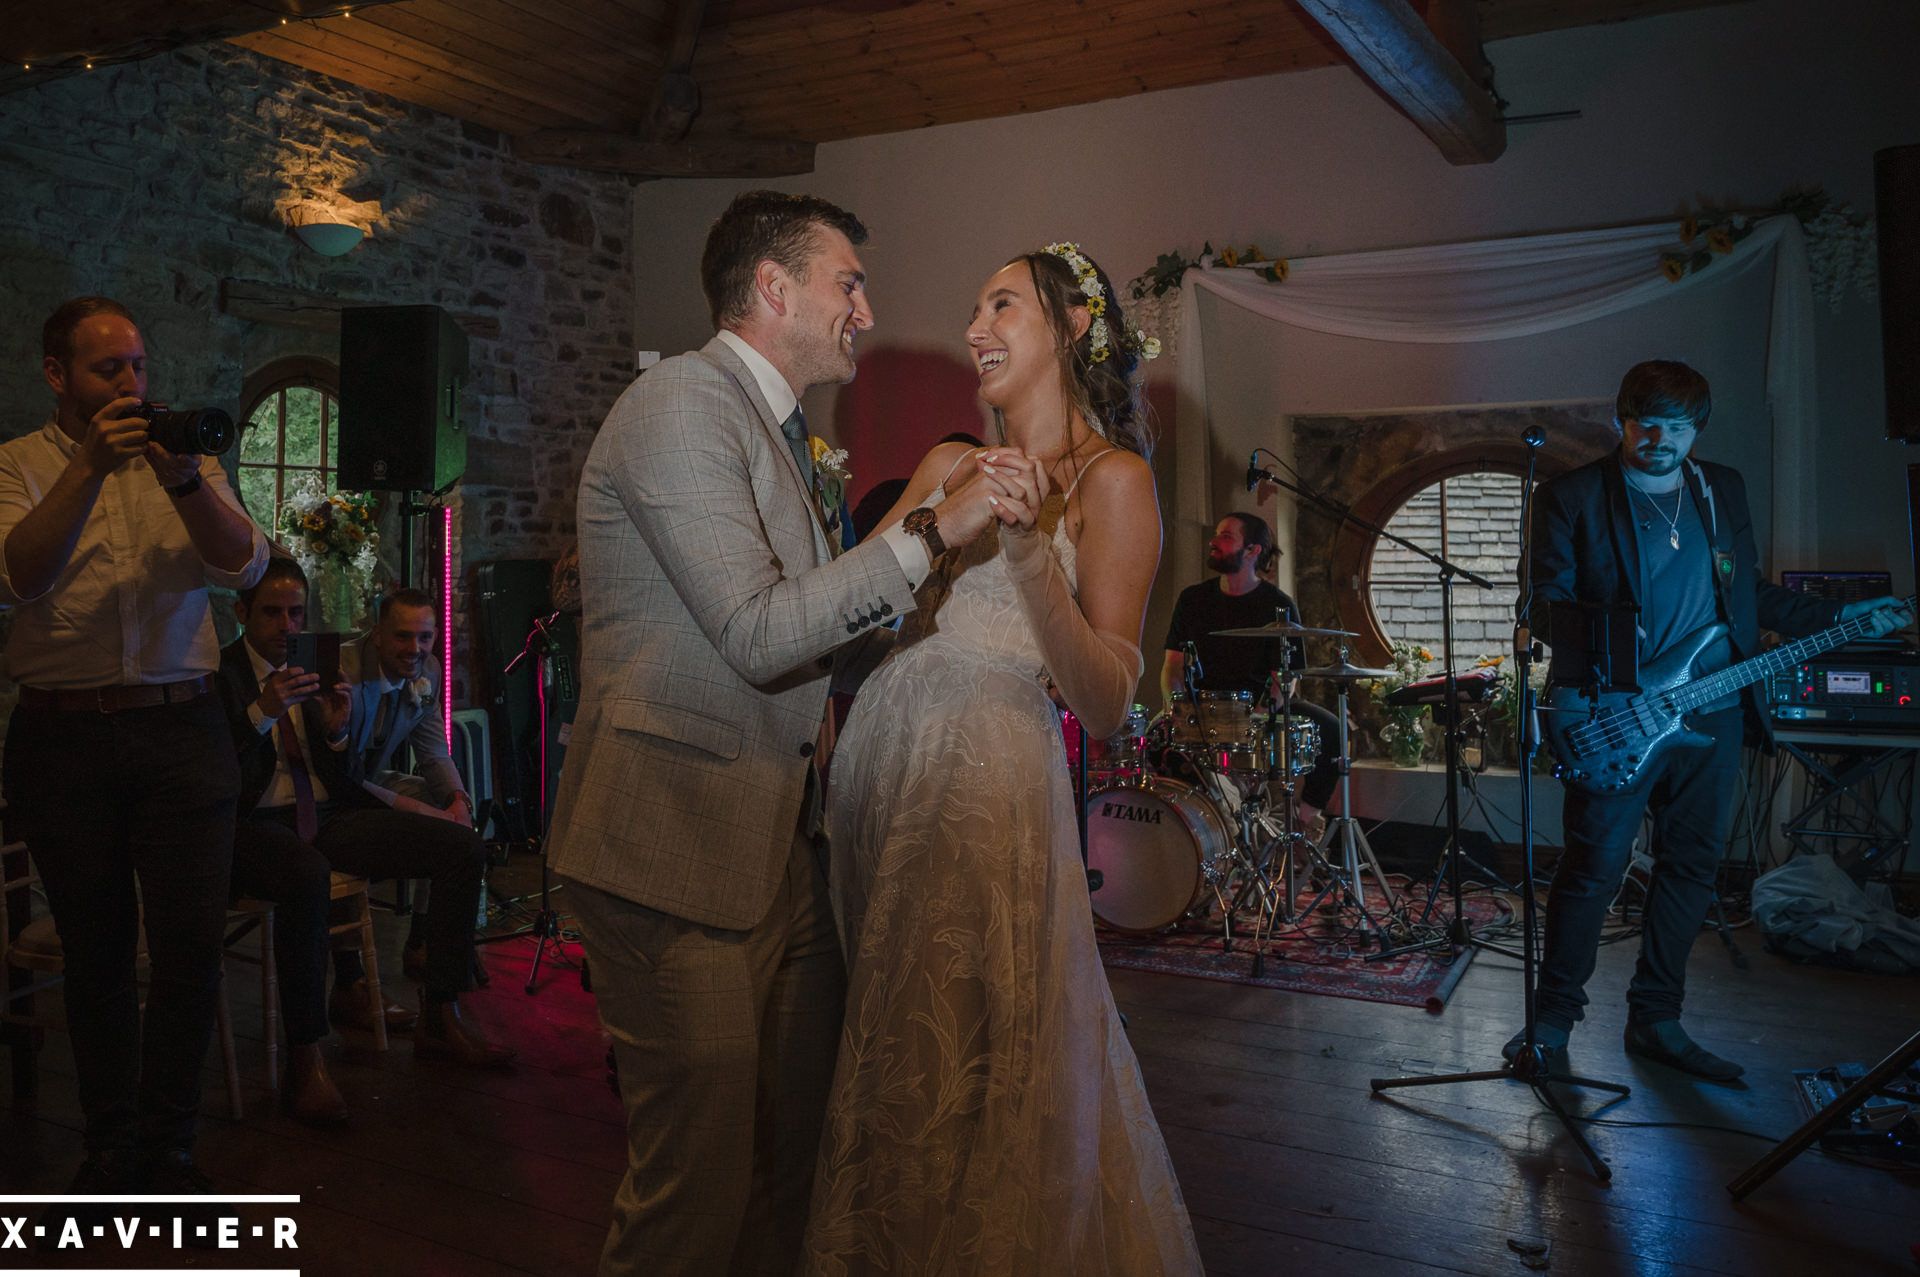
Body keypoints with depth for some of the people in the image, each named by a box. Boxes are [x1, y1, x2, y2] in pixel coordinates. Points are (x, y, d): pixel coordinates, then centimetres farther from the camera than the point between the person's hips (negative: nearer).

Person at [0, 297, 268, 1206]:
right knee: (96, 953, 10)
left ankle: (166, 1150, 16)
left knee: (191, 950, 0)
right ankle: (111, 1153, 24)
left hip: (180, 731, 1)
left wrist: (181, 477, -21)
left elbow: (245, 566, -5)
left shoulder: (187, 462, 10)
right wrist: (91, 467, -22)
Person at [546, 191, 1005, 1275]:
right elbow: (758, 635, -19)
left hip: (783, 848, 9)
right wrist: (929, 533, -16)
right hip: (679, 847, -9)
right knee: (702, 1175, -3)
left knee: (793, 1157, 13)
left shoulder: (784, 434, 20)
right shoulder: (681, 403, -10)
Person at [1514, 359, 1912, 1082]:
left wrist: (1835, 618, 17)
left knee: (1692, 867, 9)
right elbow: (1546, 608, -7)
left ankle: (1655, 1020, 22)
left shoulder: (1724, 489, 14)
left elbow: (1749, 592, 23)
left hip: (1714, 715, 6)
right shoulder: (1572, 498, -2)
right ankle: (1554, 1018, 9)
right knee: (1593, 868, -5)